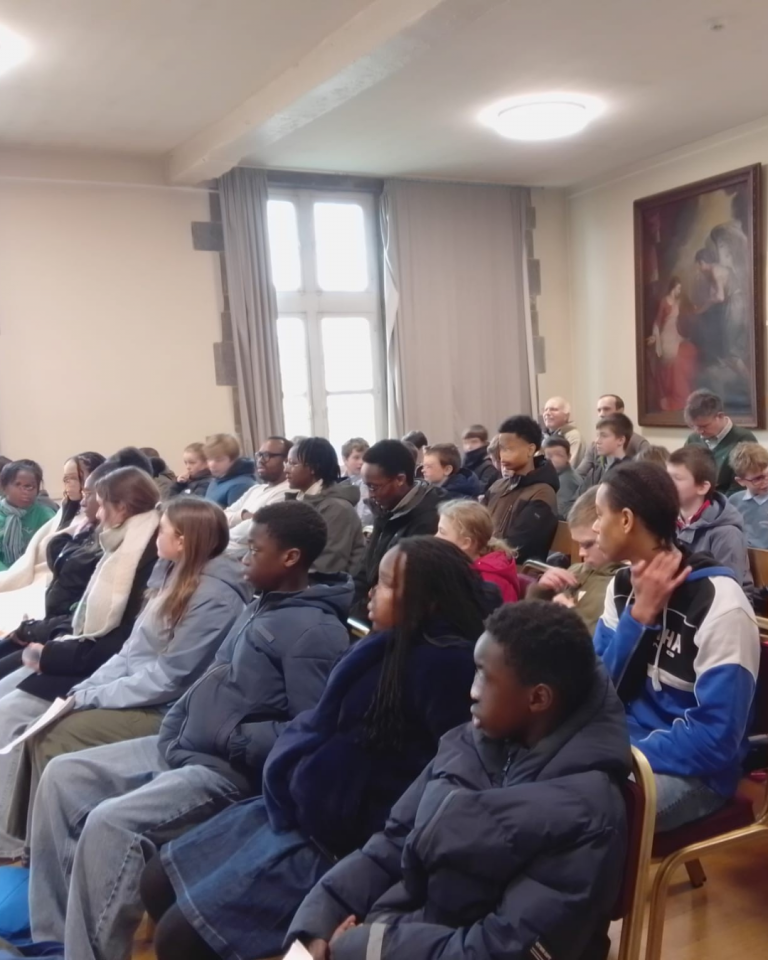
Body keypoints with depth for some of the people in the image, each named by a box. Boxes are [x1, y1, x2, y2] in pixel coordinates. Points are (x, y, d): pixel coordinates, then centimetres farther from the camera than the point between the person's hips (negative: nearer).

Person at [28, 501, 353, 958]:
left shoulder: (314, 631, -17)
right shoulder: (260, 606, 13)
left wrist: (232, 738, -19)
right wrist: (175, 724, 8)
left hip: (229, 771, -10)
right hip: (182, 748, 10)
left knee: (110, 822, -27)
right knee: (63, 775, 6)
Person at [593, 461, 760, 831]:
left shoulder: (719, 605, -20)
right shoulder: (623, 585, 3)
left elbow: (716, 741, -21)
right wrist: (639, 614, -15)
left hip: (692, 771, -7)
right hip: (623, 743, 7)